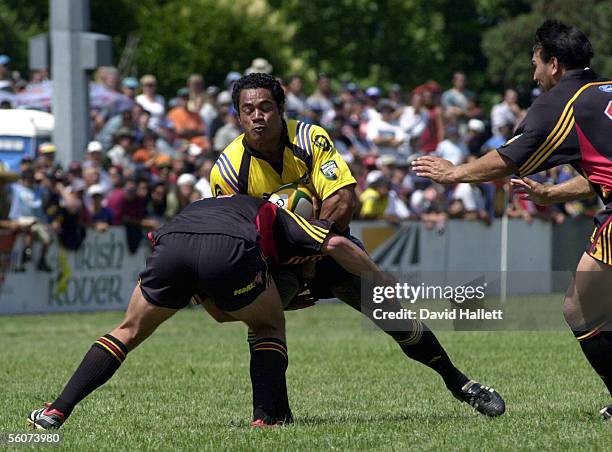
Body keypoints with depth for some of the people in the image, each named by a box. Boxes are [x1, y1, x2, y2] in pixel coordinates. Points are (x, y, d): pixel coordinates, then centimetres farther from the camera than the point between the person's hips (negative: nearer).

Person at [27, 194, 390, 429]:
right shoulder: (276, 218, 36)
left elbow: (219, 311, 41)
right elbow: (336, 244, 19)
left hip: (170, 245, 4)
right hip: (230, 250, -3)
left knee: (129, 332, 22)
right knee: (270, 327, 24)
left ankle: (57, 412, 15)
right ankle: (269, 415, 10)